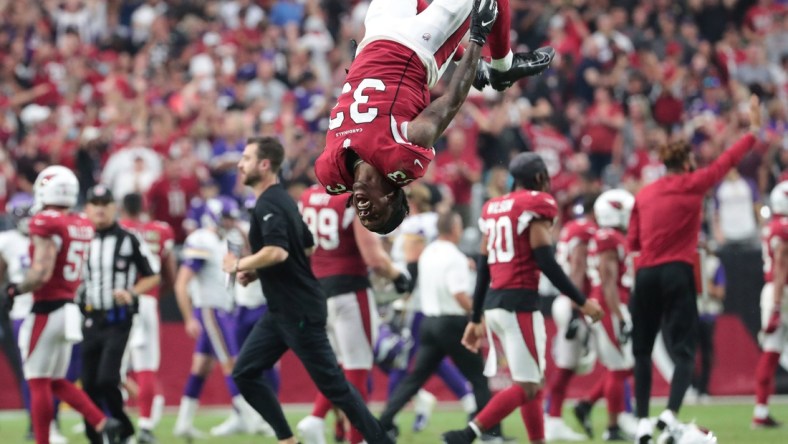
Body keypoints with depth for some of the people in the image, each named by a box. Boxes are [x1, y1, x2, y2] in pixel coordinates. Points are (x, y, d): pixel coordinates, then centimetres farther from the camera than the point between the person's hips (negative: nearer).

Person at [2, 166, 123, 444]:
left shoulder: (46, 224, -16)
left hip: (47, 311, -8)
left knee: (38, 382, 0)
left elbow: (41, 273, -22)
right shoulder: (82, 226, 9)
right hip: (68, 308, 8)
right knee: (56, 382, 16)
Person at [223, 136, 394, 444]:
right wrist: (256, 272, 16)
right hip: (282, 311, 10)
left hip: (299, 312, -10)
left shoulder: (269, 204, -16)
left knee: (332, 384, -5)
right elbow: (307, 249, 23)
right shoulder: (282, 200, 14)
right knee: (245, 374, 9)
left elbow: (276, 252, -32)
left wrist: (240, 265, -16)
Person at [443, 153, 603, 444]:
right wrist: (582, 302, -7)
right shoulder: (537, 205, -6)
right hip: (519, 303, -8)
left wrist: (476, 319, 21)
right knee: (526, 387, -7)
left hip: (494, 303, 8)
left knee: (534, 382, 14)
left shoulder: (492, 209, 17)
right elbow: (545, 262, -12)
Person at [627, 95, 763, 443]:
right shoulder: (693, 185, 0)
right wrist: (754, 130, 18)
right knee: (684, 350, -1)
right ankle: (671, 413, -20)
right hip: (677, 273, -3)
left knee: (642, 350, 12)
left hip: (645, 275, 3)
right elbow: (727, 161, 8)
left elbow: (632, 242, 12)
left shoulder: (643, 195, 10)